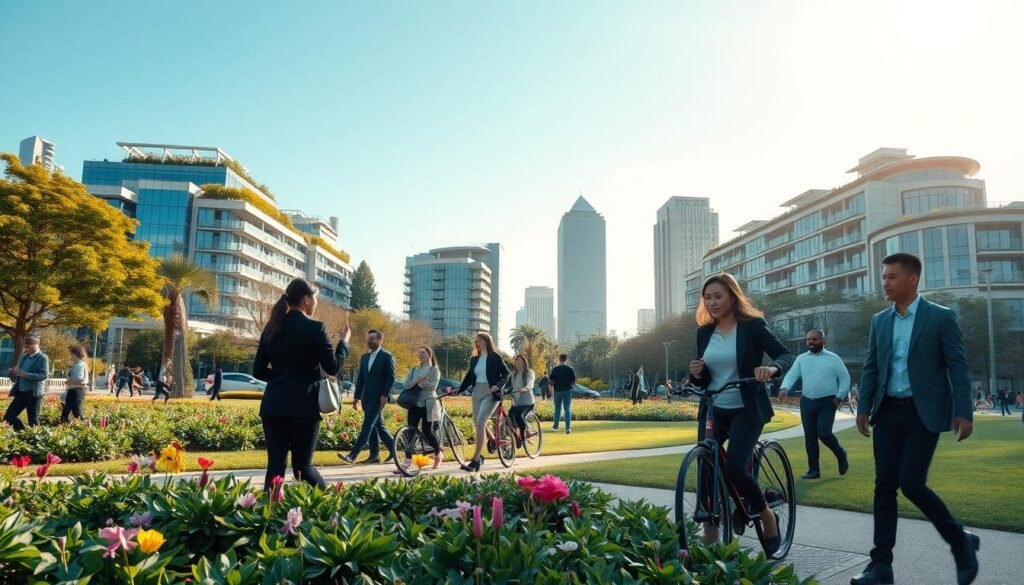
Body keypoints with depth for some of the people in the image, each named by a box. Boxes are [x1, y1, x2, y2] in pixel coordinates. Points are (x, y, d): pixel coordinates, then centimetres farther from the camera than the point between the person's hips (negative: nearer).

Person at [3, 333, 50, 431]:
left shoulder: (42, 358, -7)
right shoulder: (23, 357, 14)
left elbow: (44, 375, -17)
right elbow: (16, 375, 19)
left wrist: (25, 374, -23)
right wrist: (12, 372, -5)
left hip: (34, 393, -7)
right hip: (20, 392, 7)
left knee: (33, 421, -1)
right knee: (8, 417, 6)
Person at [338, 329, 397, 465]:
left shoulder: (387, 357, -5)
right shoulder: (365, 357, 15)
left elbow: (391, 378, -10)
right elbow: (360, 378, 16)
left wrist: (385, 395, -17)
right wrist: (357, 397, 12)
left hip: (379, 397, -7)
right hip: (367, 397, 7)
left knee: (368, 425, -11)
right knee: (376, 425, 11)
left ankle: (352, 455, -17)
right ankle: (375, 455, 16)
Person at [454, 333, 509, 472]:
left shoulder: (495, 357, -2)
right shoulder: (474, 359, 13)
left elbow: (506, 374, -1)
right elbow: (469, 377, 16)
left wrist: (497, 385, -17)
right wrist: (459, 389, 3)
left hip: (490, 393, -6)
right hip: (477, 393, 6)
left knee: (480, 423, -16)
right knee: (477, 425, 9)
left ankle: (475, 460, -18)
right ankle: (479, 457, 28)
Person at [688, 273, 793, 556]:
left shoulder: (752, 325, -7)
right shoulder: (704, 332, 6)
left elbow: (786, 355, -13)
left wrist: (772, 368, -35)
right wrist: (696, 373, -12)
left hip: (746, 410, -5)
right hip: (712, 410, 5)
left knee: (734, 468, -19)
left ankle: (767, 516, 10)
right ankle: (710, 540, 8)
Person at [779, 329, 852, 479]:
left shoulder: (833, 359, 0)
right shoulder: (801, 359, 7)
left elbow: (845, 378, 3)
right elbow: (791, 375, -2)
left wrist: (840, 396, -8)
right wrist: (785, 388, -21)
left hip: (827, 403, -4)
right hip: (807, 402, 4)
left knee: (823, 433, -14)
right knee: (809, 437, 5)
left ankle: (841, 454, 16)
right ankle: (813, 470, 13)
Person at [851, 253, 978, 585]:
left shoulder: (941, 317, -3)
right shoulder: (880, 321, 9)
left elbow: (958, 367, -5)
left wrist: (963, 412, -12)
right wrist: (864, 408, 5)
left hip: (923, 413, -5)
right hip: (888, 412, 5)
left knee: (911, 484, -10)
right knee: (884, 486, 4)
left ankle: (961, 541, 16)